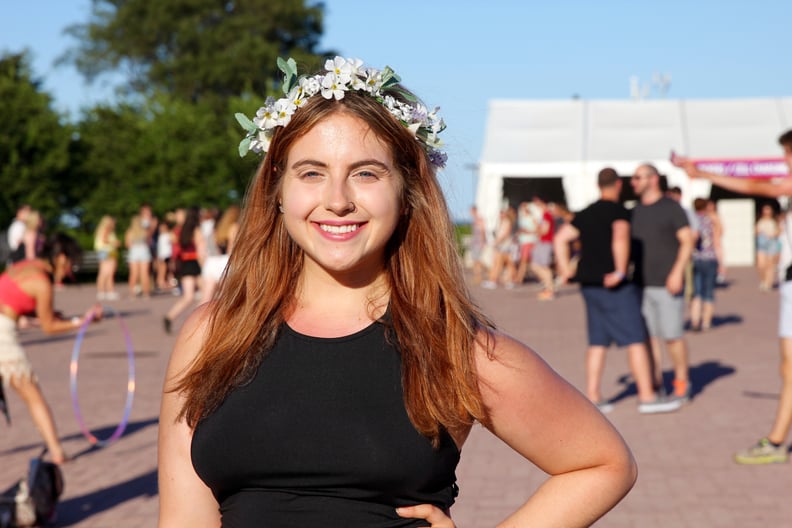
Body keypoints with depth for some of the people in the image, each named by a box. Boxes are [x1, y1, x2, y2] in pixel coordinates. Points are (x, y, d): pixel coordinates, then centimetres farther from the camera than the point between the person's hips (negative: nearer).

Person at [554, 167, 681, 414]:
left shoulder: (585, 214, 14)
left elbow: (560, 239, 12)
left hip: (589, 285, 8)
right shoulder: (620, 212, -9)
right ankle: (646, 396, -2)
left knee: (598, 341, 11)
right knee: (636, 340, -2)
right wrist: (621, 271, -25)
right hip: (615, 286, -8)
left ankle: (593, 396, 10)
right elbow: (620, 238, -27)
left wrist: (565, 269, 10)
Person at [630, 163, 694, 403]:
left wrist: (677, 271, -17)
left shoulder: (672, 208, -2)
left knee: (672, 335, -3)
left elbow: (687, 241, -6)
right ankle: (656, 385, 10)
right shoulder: (634, 211, 13)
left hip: (666, 284, -5)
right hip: (641, 284, 5)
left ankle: (682, 383, 10)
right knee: (647, 336, 2)